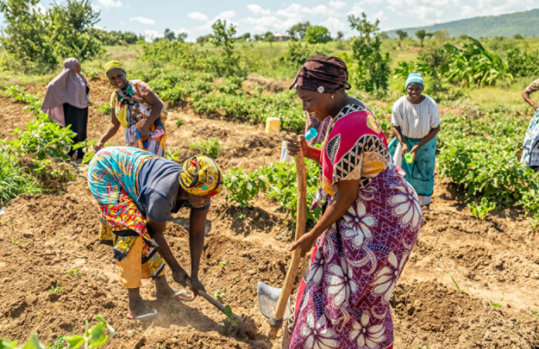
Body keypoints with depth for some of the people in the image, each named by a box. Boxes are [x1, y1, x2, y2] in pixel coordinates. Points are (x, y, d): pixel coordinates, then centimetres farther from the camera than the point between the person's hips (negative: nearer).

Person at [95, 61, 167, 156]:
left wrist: (146, 126, -22)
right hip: (133, 137, 6)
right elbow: (114, 124, 14)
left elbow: (159, 104, -11)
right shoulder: (115, 97, 13)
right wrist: (102, 141, -1)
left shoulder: (137, 85, -3)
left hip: (151, 131, -6)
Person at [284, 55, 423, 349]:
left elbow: (346, 195, -22)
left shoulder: (345, 130, -27)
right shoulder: (352, 111, 5)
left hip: (378, 220, -10)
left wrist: (313, 235, -10)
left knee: (359, 294, 4)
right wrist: (310, 153, 0)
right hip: (374, 212, 10)